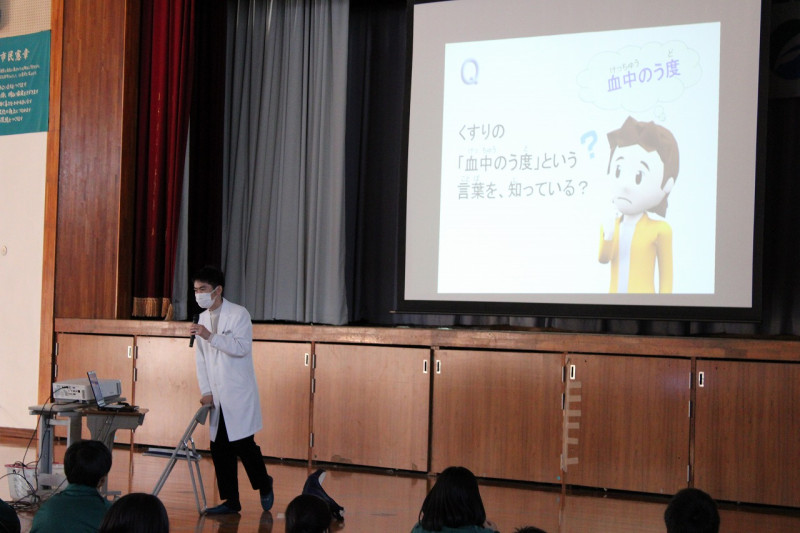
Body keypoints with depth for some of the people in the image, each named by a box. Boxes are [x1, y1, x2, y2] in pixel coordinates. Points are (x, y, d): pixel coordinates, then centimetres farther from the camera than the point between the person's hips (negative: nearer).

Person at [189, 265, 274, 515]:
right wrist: (205, 391, 4)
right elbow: (200, 358, 15)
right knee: (219, 449, 4)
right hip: (216, 397, 6)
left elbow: (242, 347, -19)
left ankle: (264, 486, 17)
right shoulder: (202, 319, 13)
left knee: (243, 444, -8)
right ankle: (231, 501, 13)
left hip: (238, 394, -6)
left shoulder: (239, 314, -7)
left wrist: (210, 336, -26)